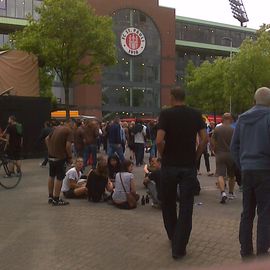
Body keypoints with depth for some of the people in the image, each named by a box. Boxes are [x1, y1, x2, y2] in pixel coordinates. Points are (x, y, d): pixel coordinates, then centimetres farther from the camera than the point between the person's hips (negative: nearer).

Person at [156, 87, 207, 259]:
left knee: (168, 203, 18)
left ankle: (173, 237, 34)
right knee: (186, 207, 3)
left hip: (169, 165, -1)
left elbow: (159, 141, -16)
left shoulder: (166, 114, -6)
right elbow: (204, 139, -5)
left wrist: (163, 155, 2)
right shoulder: (196, 115, 2)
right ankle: (179, 248, 3)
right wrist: (195, 157, 6)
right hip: (189, 166, 1)